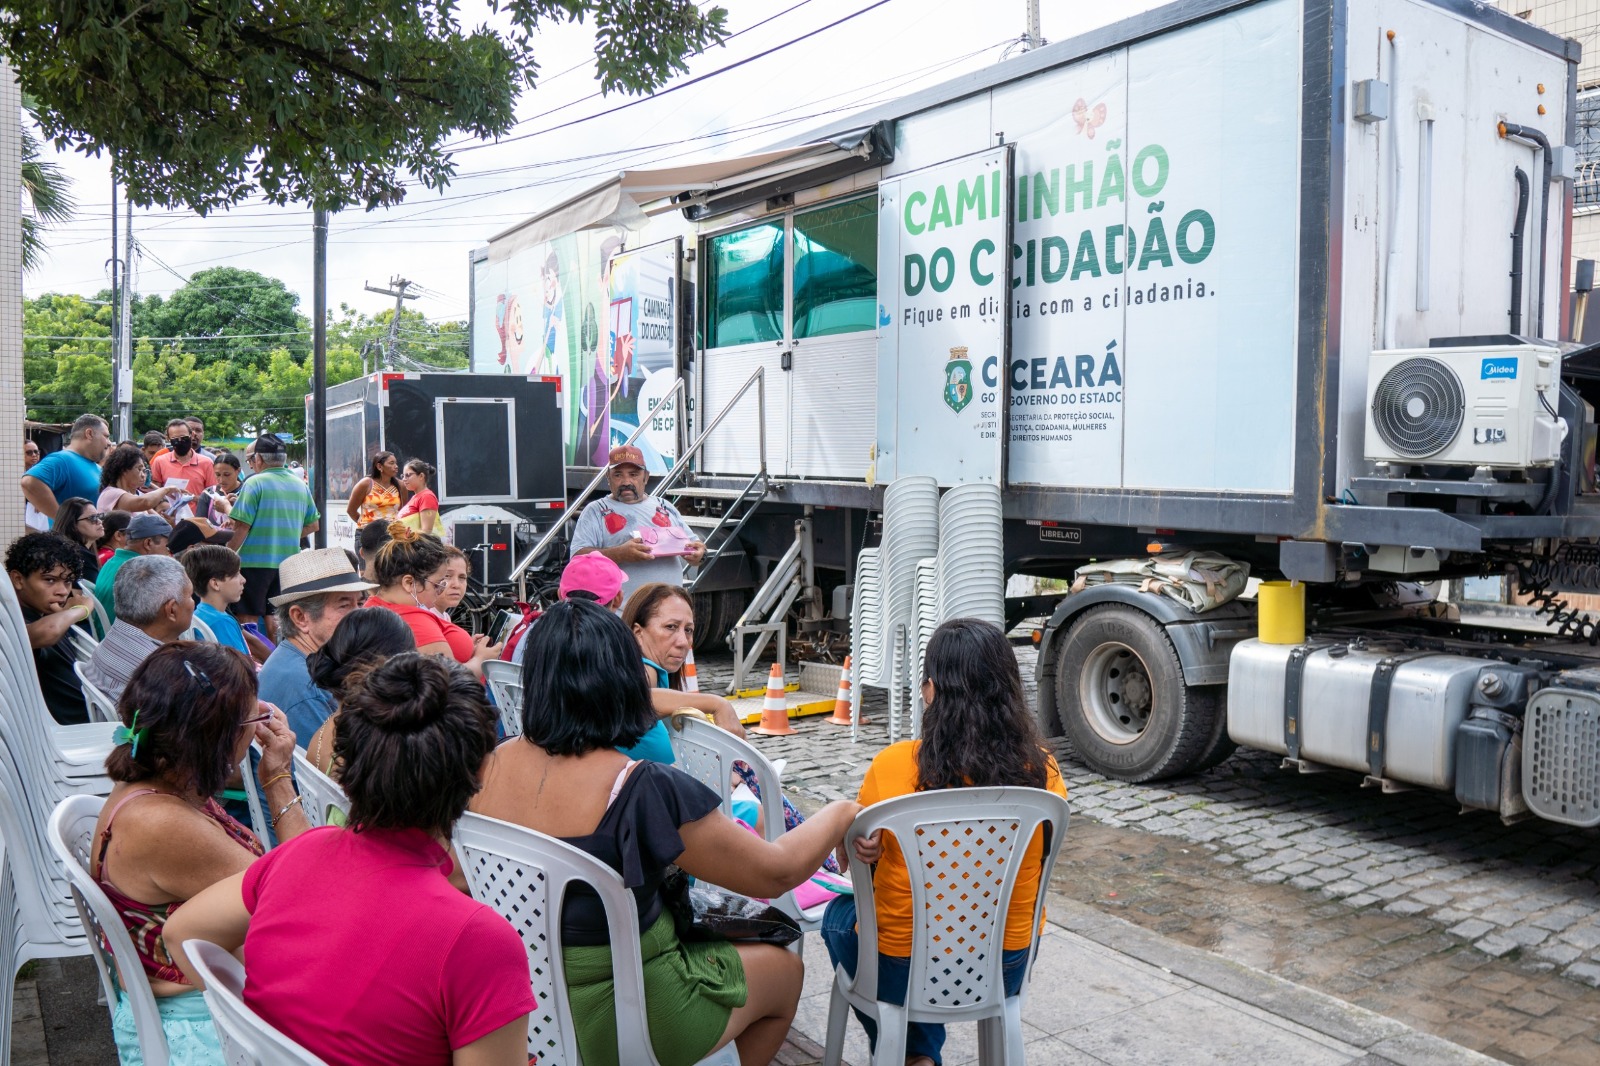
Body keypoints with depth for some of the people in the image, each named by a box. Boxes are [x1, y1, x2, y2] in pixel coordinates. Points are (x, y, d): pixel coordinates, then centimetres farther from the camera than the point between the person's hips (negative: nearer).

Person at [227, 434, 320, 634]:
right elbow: (313, 525, 16)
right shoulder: (300, 485, 9)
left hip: (255, 561, -5)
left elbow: (241, 526, -13)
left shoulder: (254, 483, -8)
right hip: (288, 563, 5)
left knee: (248, 621, 2)